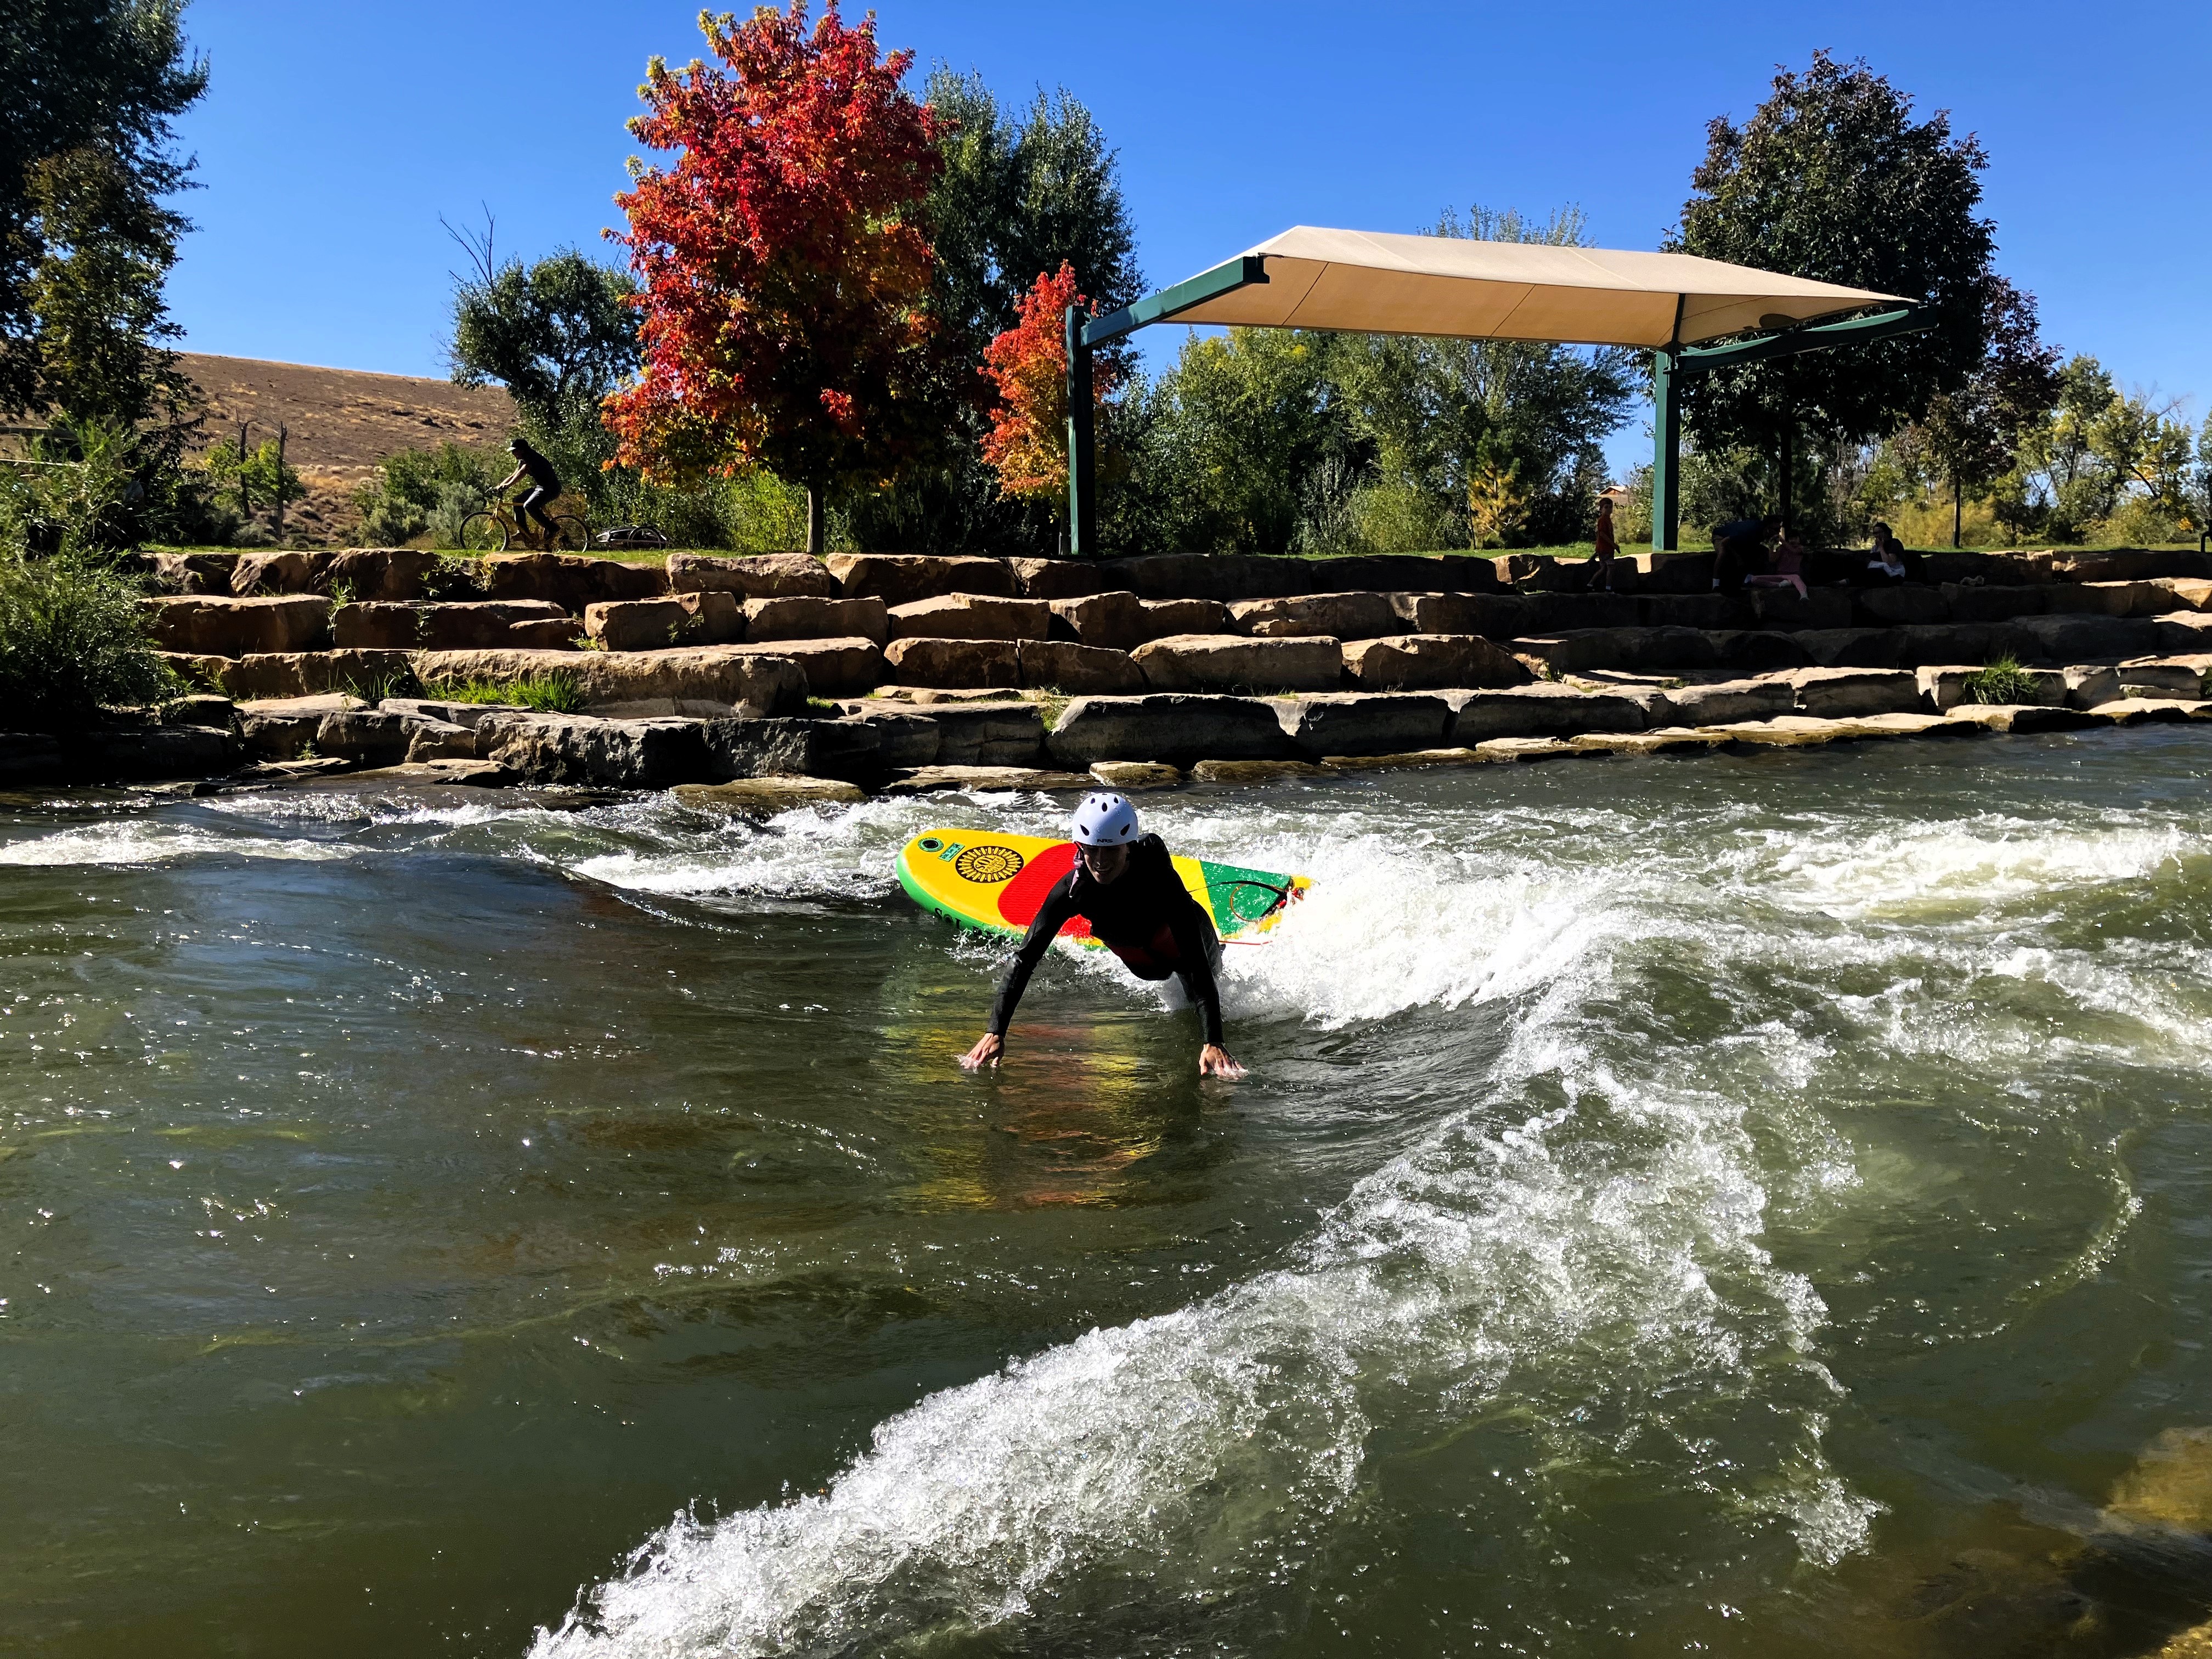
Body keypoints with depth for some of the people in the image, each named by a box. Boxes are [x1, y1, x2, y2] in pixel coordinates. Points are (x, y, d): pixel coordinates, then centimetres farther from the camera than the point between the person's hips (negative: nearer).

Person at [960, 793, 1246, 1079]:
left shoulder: (1160, 880, -44)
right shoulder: (1072, 890, -37)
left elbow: (1196, 961, -49)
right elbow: (1024, 958, -38)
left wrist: (1214, 1042, -58)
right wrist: (996, 1032, -48)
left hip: (1184, 945, -3)